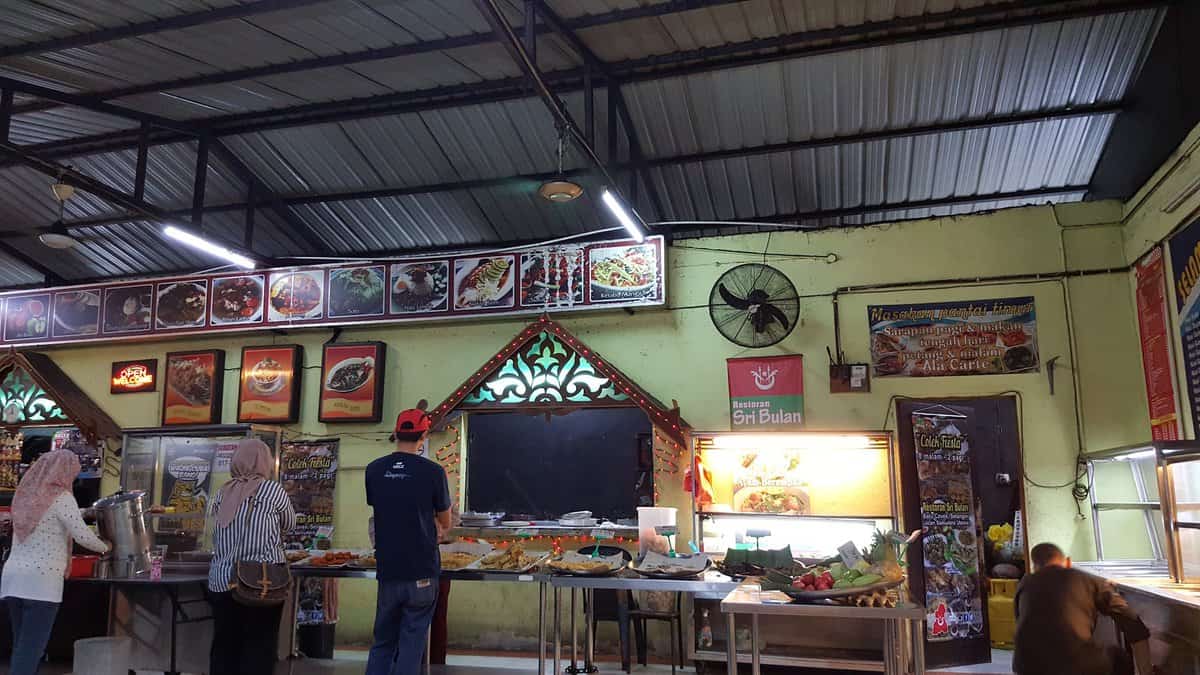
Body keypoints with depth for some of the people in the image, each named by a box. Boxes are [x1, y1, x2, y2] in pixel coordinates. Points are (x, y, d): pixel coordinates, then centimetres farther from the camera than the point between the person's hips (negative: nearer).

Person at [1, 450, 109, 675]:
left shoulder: (25, 495, 15)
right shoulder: (61, 497, -7)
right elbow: (82, 536, -11)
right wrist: (105, 547, 7)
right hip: (41, 579, -7)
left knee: (21, 644, 12)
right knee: (32, 647, -5)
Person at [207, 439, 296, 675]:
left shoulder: (223, 493, 6)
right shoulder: (272, 490, -5)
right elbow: (290, 523, 8)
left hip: (221, 582, 4)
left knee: (224, 646, 10)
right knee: (258, 648, 3)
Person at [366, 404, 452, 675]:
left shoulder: (374, 470, -1)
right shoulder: (433, 471, -10)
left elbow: (381, 513, 11)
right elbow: (445, 524, 1)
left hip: (387, 570, 3)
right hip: (422, 571, -3)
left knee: (383, 642, 15)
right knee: (411, 642, 6)